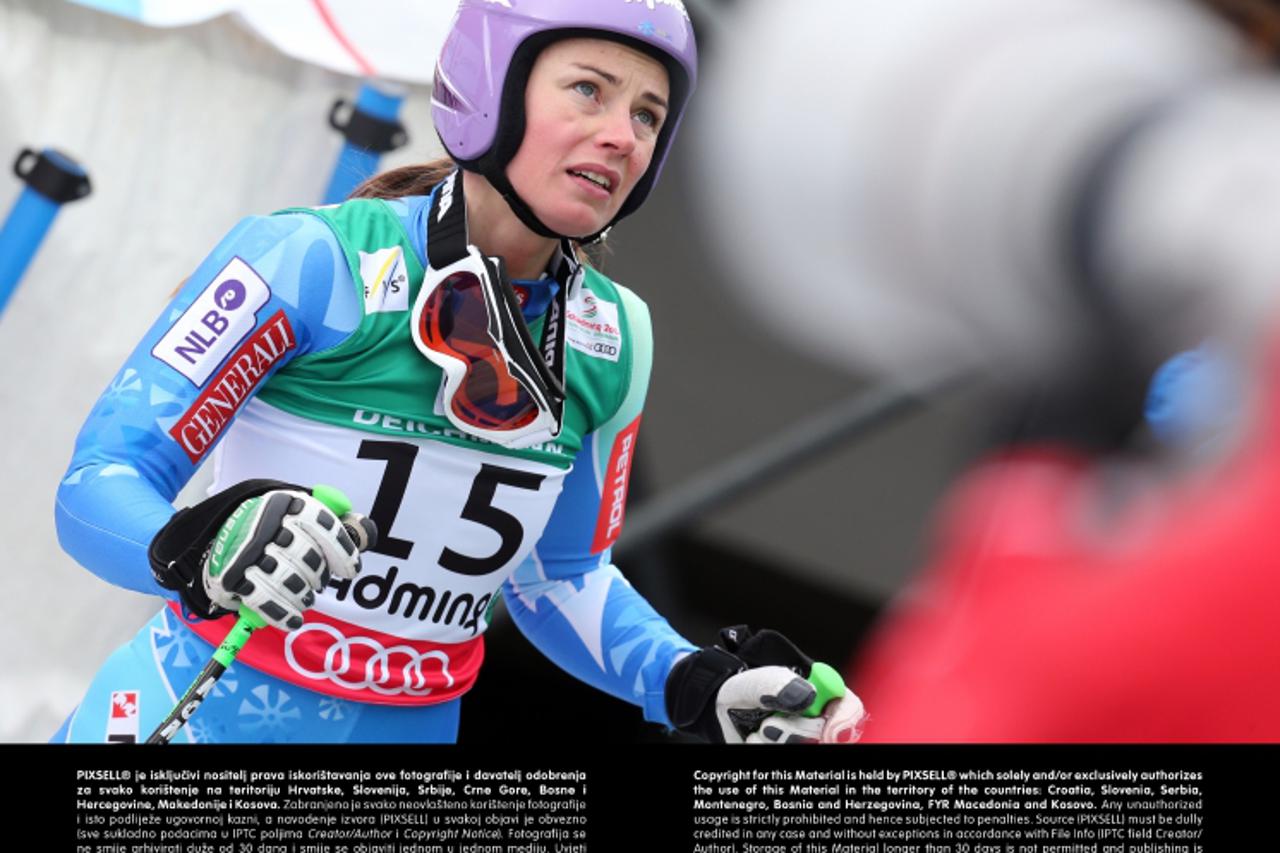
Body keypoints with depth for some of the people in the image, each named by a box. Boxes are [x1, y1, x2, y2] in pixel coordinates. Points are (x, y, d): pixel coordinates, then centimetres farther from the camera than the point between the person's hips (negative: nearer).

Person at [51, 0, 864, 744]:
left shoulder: (610, 342, -1)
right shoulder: (316, 261, -15)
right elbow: (98, 482, -17)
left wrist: (695, 684, -4)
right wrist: (200, 546, -37)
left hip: (415, 727, 4)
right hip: (202, 710, -4)